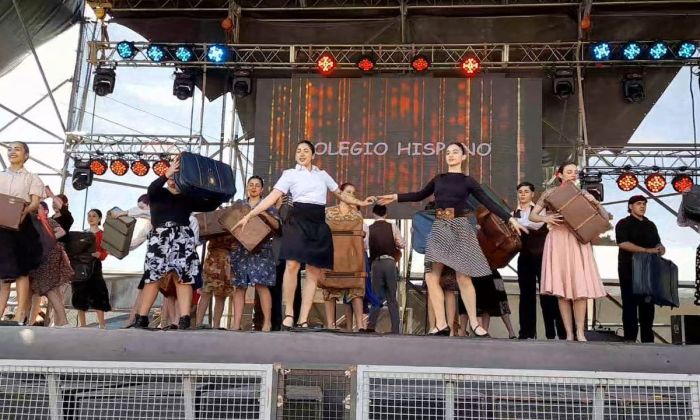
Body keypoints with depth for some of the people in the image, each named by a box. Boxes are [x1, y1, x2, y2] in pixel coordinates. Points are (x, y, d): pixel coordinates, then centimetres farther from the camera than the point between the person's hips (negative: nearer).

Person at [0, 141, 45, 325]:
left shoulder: (31, 178, 9)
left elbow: (35, 203, -4)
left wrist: (24, 211, -25)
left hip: (22, 226, -3)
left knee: (20, 271, -6)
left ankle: (20, 317, -9)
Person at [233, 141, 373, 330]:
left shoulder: (322, 174, 19)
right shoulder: (290, 174, 8)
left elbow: (341, 194, 30)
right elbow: (272, 197, -1)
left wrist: (361, 203, 26)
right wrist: (249, 215, -11)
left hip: (319, 224, 4)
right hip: (298, 221, -4)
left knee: (314, 272, -2)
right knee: (292, 265, -22)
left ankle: (303, 320, 2)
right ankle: (289, 312, -4)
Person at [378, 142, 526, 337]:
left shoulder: (468, 181, 5)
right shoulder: (438, 179, 14)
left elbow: (489, 203, 2)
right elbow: (420, 195, 24)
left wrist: (510, 219, -6)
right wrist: (396, 197, 18)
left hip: (460, 228, -3)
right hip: (440, 228, 3)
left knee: (463, 278, -5)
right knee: (432, 277, -6)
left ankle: (474, 323, 9)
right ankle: (441, 325, -1)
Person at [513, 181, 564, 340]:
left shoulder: (540, 209, 2)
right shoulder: (514, 213, 13)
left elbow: (537, 224, -18)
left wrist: (516, 220, -23)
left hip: (541, 255, -4)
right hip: (524, 256, 4)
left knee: (547, 293, -4)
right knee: (526, 293, 4)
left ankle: (553, 332, -1)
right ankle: (527, 332, 9)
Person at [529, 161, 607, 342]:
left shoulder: (582, 194, 11)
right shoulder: (550, 193, 6)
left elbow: (605, 216, 10)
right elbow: (532, 215, 5)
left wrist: (595, 202, -8)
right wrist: (545, 218, -14)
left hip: (578, 241, 1)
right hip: (558, 240, -1)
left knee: (581, 287, -6)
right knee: (562, 288, -2)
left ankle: (580, 332, 1)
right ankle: (569, 333, 4)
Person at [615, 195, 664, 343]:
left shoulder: (650, 225, 19)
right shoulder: (623, 224, 0)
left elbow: (657, 243, 18)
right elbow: (623, 243, -14)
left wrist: (660, 248, -7)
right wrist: (646, 250, -21)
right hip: (629, 269, -5)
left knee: (648, 303, 5)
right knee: (630, 303, -6)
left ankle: (648, 338, 10)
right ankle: (630, 338, -4)